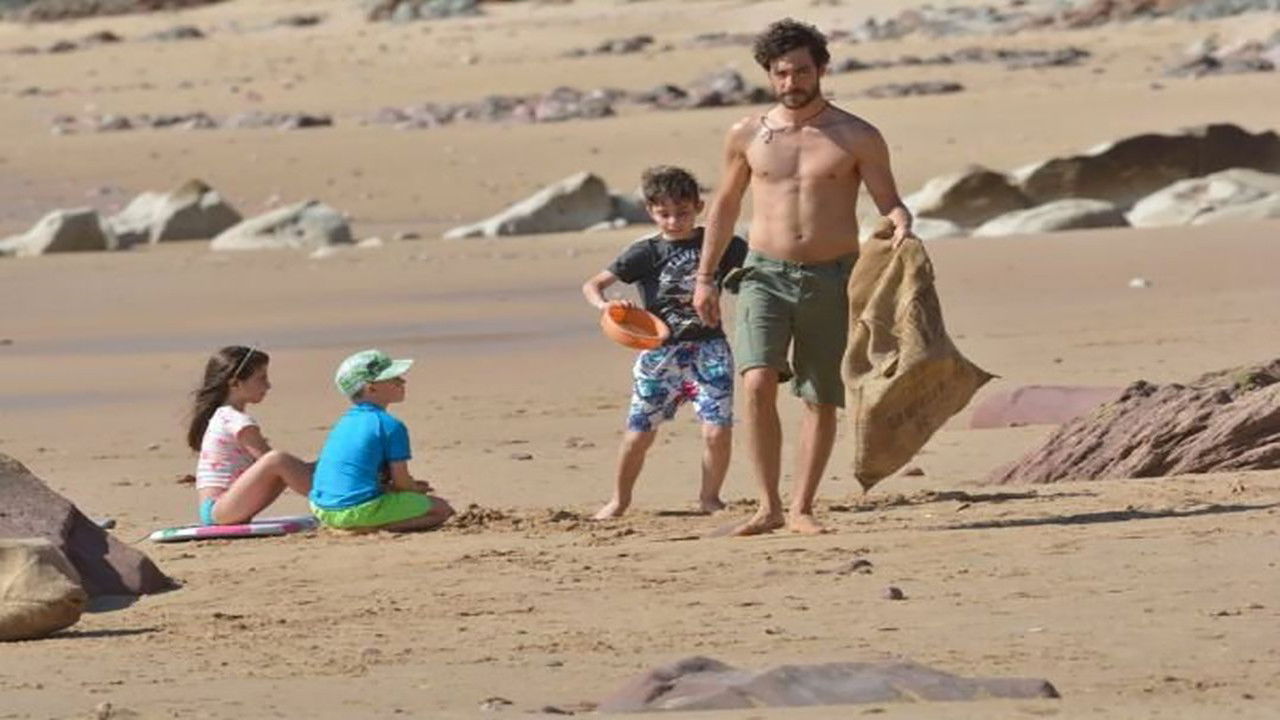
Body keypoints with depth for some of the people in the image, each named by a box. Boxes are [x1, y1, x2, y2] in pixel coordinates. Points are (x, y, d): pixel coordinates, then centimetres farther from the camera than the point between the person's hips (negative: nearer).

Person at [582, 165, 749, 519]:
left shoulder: (718, 244, 3)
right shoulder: (646, 253, 0)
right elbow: (592, 285, 2)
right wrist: (604, 305, -19)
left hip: (709, 348, 1)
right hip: (660, 352, -1)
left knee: (718, 430, -10)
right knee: (639, 433, 1)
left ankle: (710, 497, 12)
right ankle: (620, 500, 22)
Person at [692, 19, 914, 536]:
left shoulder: (857, 137, 0)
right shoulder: (747, 135, 6)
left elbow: (889, 202, 0)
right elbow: (725, 204, 18)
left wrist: (901, 226, -24)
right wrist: (705, 277, 15)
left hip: (831, 279, 0)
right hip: (765, 274, 0)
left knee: (821, 400, 3)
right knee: (758, 385, -18)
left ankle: (801, 508, 14)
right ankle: (768, 506, -13)